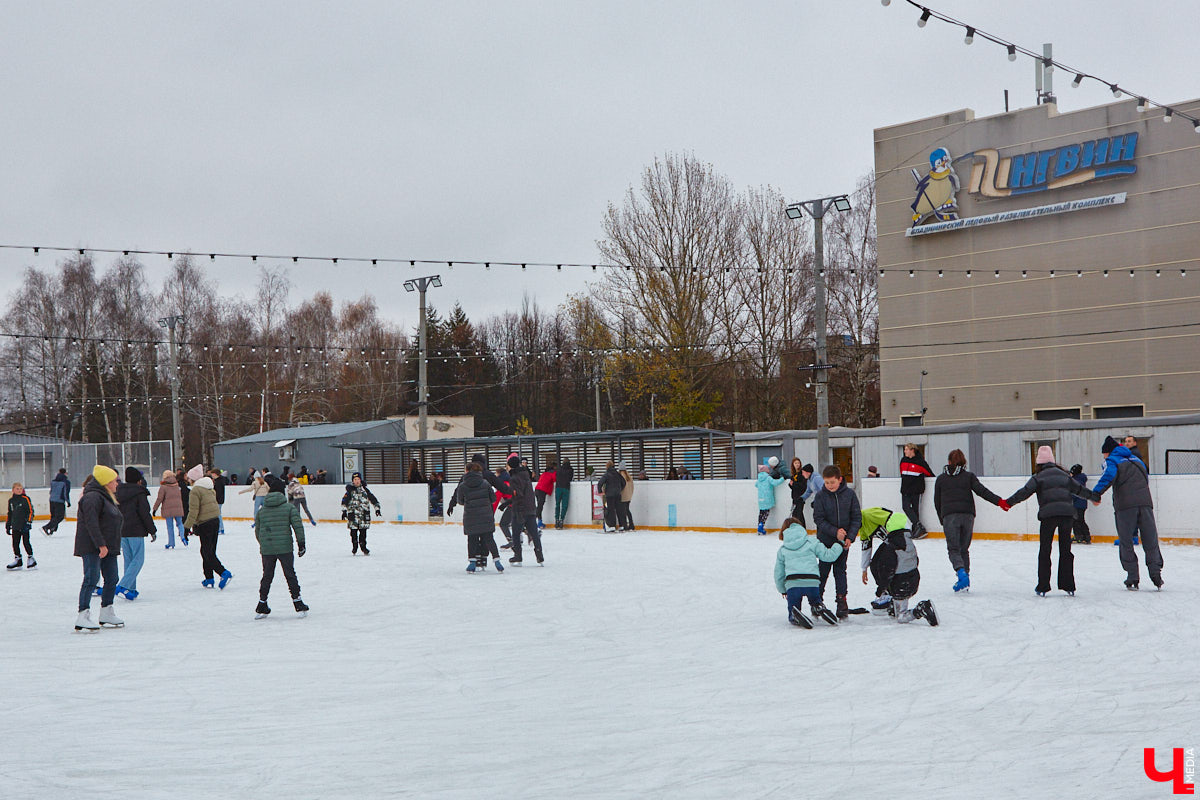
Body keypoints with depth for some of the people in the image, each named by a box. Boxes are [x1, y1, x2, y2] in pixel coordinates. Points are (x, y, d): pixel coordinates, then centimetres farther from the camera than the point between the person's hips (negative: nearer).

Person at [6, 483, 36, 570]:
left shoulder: (26, 499, -5)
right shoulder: (11, 500, 12)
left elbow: (31, 511, -8)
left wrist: (28, 522, -15)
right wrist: (8, 525, 22)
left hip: (24, 526, -6)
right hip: (15, 526, 6)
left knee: (26, 542, -7)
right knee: (15, 543, 6)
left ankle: (31, 559, 3)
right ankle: (17, 560, 16)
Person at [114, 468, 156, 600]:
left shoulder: (119, 493, 10)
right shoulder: (139, 493, -9)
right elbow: (145, 513, -12)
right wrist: (152, 531, -5)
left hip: (122, 531, 7)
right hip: (136, 532, -7)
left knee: (128, 559, 14)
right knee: (138, 559, -4)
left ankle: (131, 589, 12)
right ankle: (123, 586, -18)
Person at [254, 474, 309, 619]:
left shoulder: (261, 510, 7)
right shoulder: (289, 507, -3)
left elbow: (257, 531, 12)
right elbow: (298, 526, -8)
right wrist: (301, 544, 0)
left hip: (266, 550, 3)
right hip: (285, 548, -3)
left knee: (267, 576, 14)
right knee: (290, 575, 6)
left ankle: (261, 606, 17)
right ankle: (298, 604, 7)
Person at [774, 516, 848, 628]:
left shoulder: (782, 549, 17)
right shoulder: (812, 541, 11)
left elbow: (778, 574, 20)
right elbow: (828, 556, 7)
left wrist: (782, 590, 35)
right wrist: (840, 542, 20)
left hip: (792, 585, 0)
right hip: (811, 583, 0)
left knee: (792, 618, 13)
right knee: (815, 601, 29)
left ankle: (795, 616, -25)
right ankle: (819, 609, -9)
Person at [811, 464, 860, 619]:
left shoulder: (849, 494, -6)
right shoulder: (820, 496, -9)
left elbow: (857, 517, -2)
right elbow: (819, 519, -10)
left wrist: (850, 536, -13)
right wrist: (835, 532, -21)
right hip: (825, 540, -1)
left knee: (840, 571, 6)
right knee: (823, 571, 5)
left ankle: (842, 601, 12)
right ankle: (817, 600, 19)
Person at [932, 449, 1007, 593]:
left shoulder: (941, 479, 12)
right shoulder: (969, 476, 10)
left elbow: (937, 502, 13)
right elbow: (981, 490, -5)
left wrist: (943, 520, 25)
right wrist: (999, 501, -10)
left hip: (949, 516, -2)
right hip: (967, 515, 2)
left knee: (953, 549, -3)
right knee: (964, 548, 13)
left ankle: (961, 573, -28)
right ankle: (965, 580, 9)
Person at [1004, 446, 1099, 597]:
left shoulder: (1039, 477, 5)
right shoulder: (1064, 475, 18)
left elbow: (1025, 492, -8)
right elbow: (1079, 489, 27)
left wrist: (1009, 502, -6)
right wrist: (1095, 496, 42)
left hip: (1048, 514, -4)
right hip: (1066, 512, 4)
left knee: (1045, 550, 3)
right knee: (1065, 550, 11)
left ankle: (1042, 587, 2)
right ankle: (1068, 586, 12)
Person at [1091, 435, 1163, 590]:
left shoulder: (1112, 460, 8)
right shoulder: (1136, 459, 26)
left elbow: (1108, 475, -12)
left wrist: (1096, 494, -10)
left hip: (1125, 504, -4)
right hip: (1145, 501, 4)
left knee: (1126, 542, 3)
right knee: (1150, 540, 8)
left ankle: (1132, 577, 0)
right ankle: (1156, 573, 2)